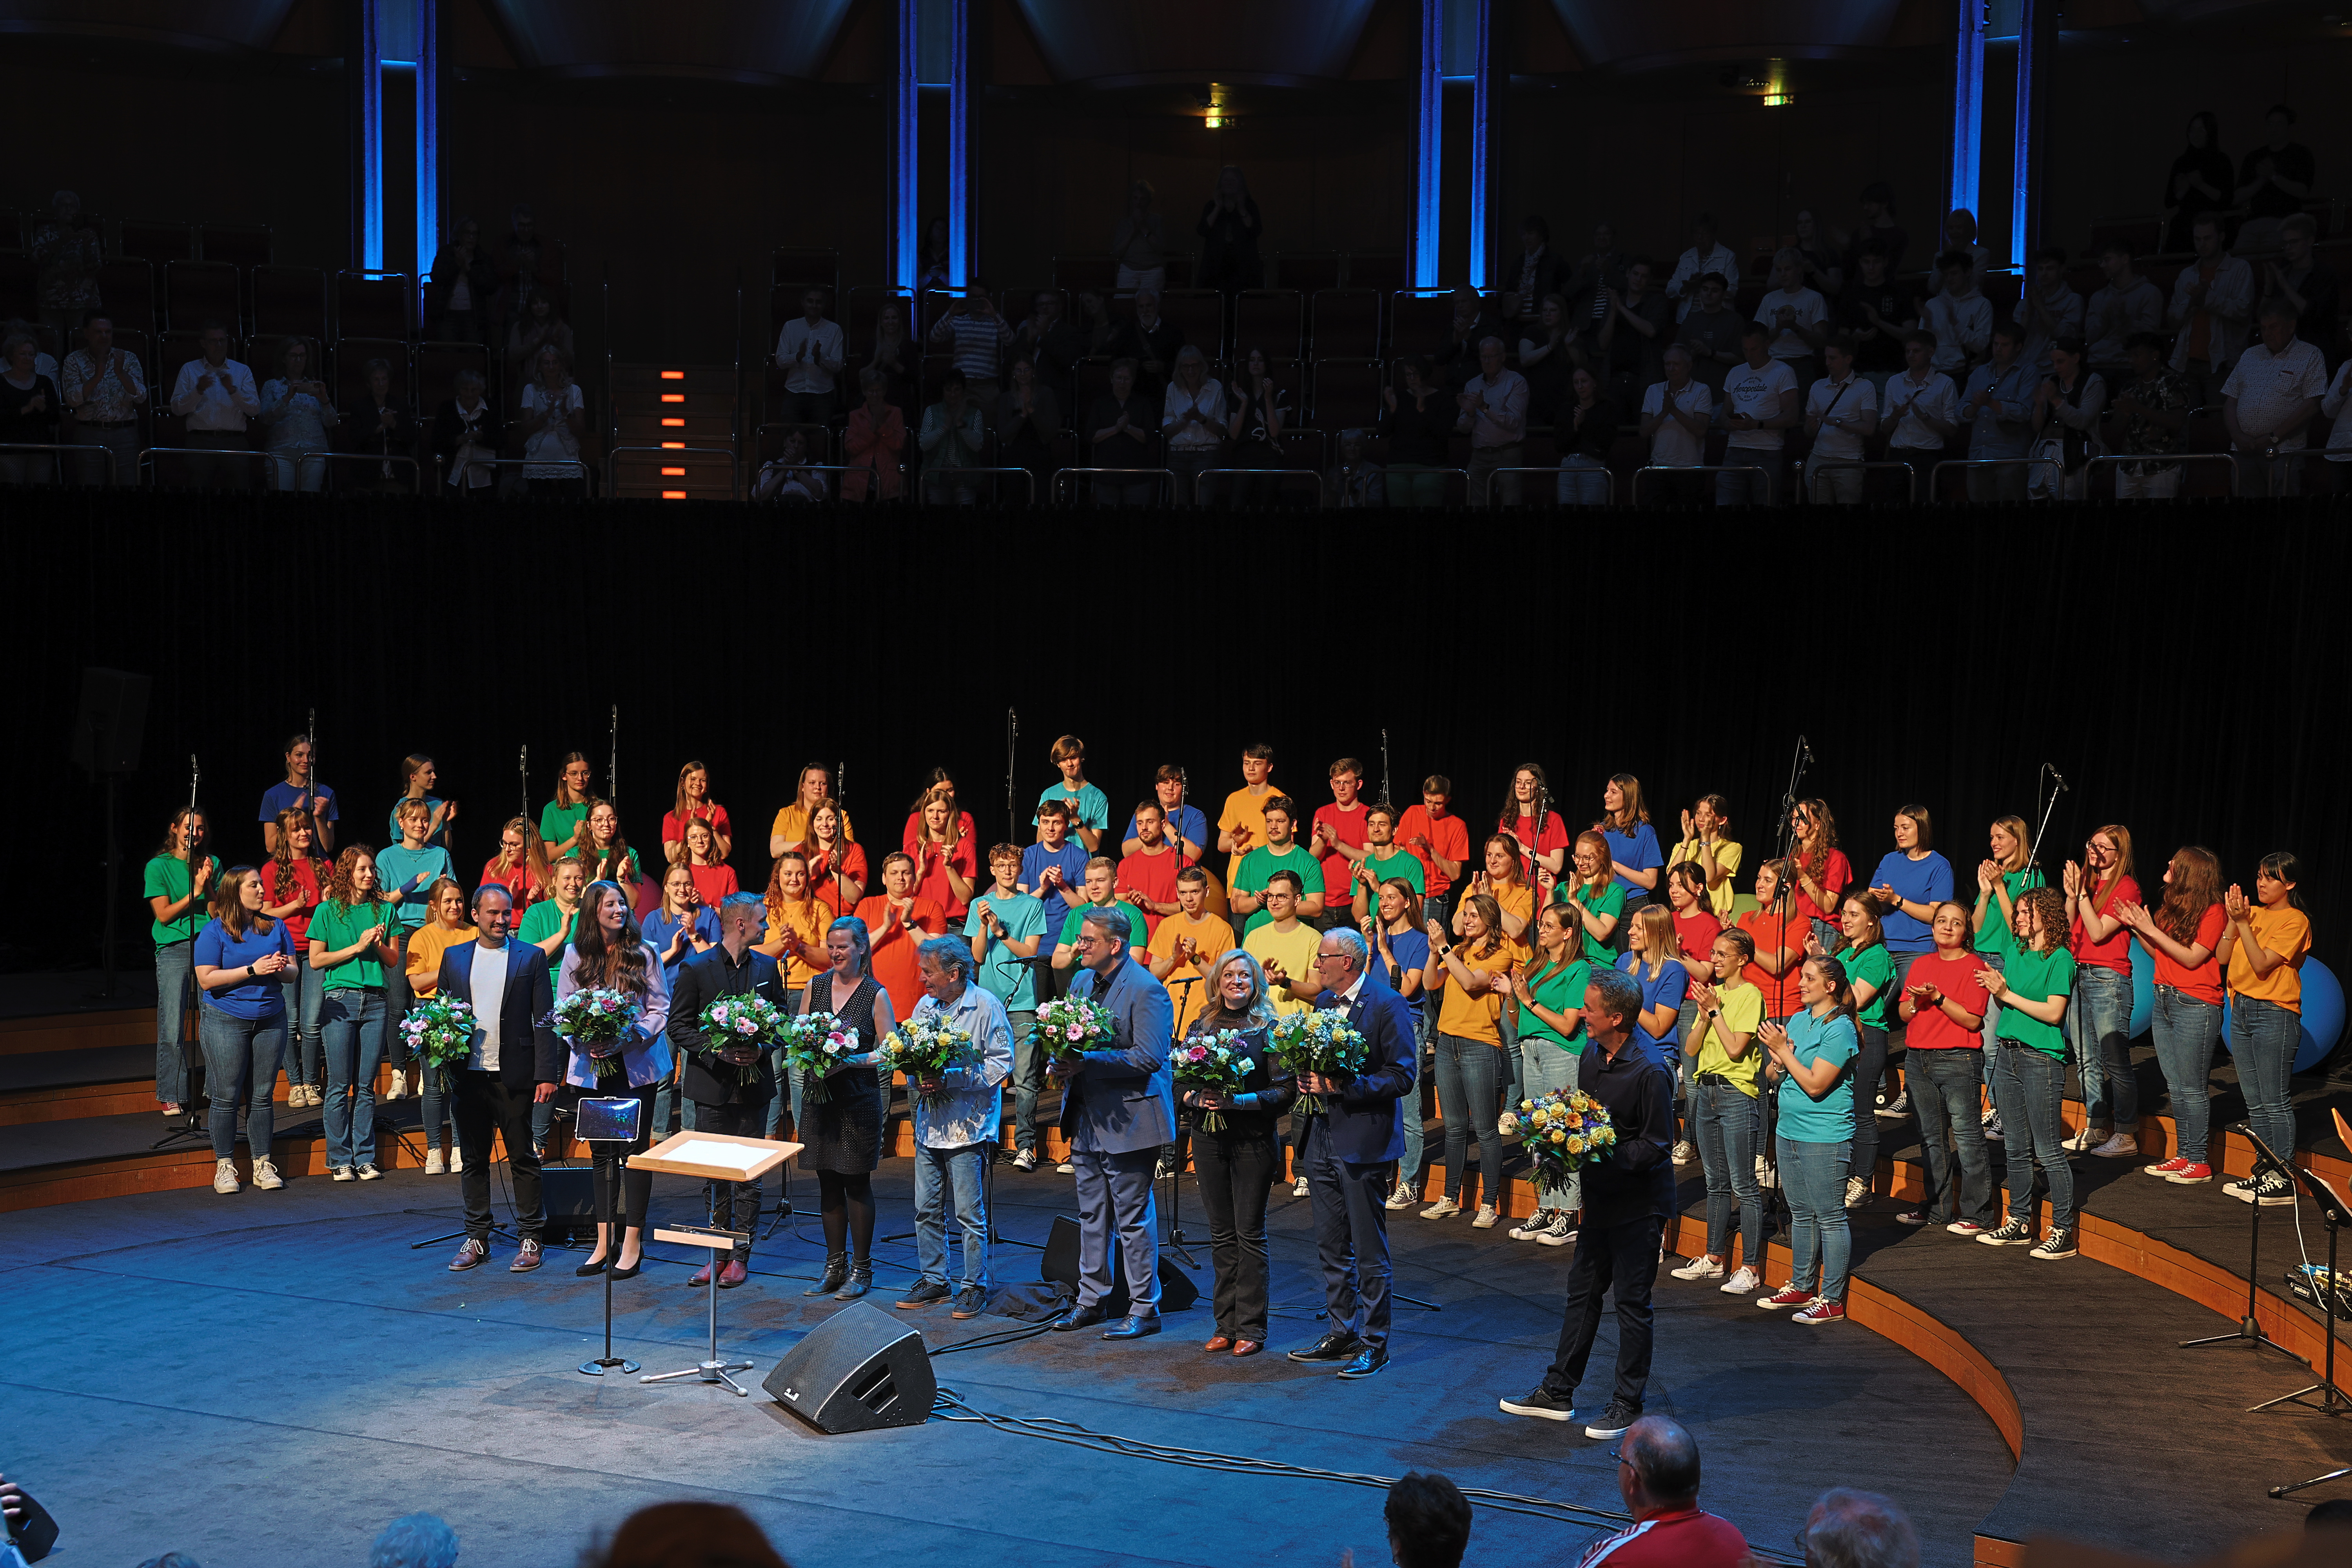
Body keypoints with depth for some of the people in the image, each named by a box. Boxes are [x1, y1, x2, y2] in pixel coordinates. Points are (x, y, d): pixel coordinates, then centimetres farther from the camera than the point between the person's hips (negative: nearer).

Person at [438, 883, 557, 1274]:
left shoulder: (531, 957, 2)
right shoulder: (454, 958, 11)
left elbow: (545, 1020, -1)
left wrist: (547, 1075, -8)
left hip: (514, 1076, -3)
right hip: (468, 1076, 3)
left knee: (523, 1158, 2)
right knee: (473, 1159, 9)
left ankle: (529, 1238, 10)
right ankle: (477, 1238, 18)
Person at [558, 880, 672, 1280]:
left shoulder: (644, 953, -1)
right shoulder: (575, 955, 4)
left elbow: (660, 1010, -1)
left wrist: (628, 1039, -15)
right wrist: (583, 1042, -11)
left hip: (636, 1065, -2)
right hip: (592, 1067, 2)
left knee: (635, 1150, -1)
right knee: (601, 1152, 9)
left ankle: (632, 1245, 5)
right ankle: (604, 1244, 16)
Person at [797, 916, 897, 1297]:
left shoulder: (876, 995, -5)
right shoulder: (816, 986, 8)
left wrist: (851, 1061, -20)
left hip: (859, 1096, -4)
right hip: (820, 1093, 4)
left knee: (857, 1182, 0)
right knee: (828, 1181, 9)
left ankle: (862, 1269, 10)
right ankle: (835, 1266, 19)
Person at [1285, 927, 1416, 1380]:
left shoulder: (1387, 1005, -12)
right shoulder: (1323, 1003, 12)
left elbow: (1403, 1077, -15)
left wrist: (1346, 1086, -23)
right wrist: (1308, 1079, -1)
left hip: (1363, 1143, -8)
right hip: (1323, 1139, 8)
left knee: (1369, 1250, 0)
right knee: (1330, 1246, 15)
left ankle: (1374, 1343, 8)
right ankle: (1342, 1332, 27)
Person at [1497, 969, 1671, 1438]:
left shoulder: (1649, 1072, -21)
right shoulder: (1590, 1061, 5)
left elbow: (1657, 1145, -18)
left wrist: (1601, 1156, -24)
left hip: (1640, 1204, -8)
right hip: (1600, 1198, 8)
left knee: (1631, 1302, 2)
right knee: (1582, 1292, 14)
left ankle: (1627, 1405, 13)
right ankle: (1558, 1393, 24)